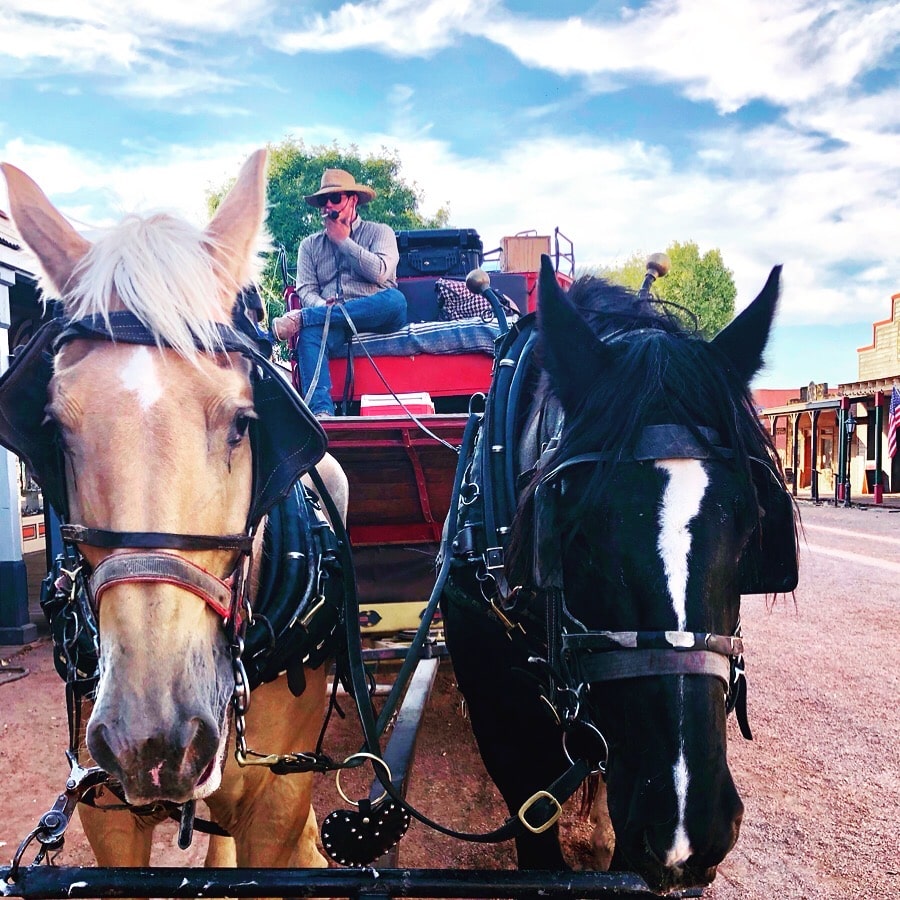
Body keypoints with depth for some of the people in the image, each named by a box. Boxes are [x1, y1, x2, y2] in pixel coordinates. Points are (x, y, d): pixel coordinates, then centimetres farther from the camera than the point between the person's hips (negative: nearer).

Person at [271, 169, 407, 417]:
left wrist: (343, 241, 0)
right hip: (332, 320, 1)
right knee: (310, 333, -33)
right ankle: (321, 411, -51)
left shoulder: (379, 232, 13)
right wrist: (323, 307, -15)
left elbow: (380, 273, -6)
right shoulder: (310, 245, 21)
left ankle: (300, 318, -33)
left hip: (376, 318, -1)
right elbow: (306, 290, 8)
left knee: (395, 299, -35)